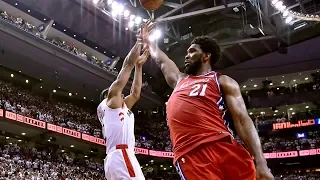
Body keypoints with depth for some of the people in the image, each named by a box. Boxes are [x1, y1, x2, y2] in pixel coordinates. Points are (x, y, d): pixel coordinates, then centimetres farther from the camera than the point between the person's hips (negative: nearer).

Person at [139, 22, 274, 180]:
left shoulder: (223, 82, 14)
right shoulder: (179, 80, 30)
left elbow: (242, 119, 3)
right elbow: (161, 60, 48)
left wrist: (261, 162, -7)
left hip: (223, 148, -2)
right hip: (189, 155, 3)